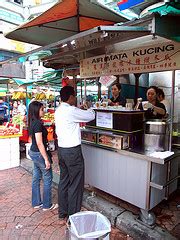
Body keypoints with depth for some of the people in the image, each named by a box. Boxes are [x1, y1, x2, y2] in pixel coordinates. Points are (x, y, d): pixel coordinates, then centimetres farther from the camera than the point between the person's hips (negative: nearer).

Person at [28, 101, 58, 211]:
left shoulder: (33, 122, 7)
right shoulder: (38, 123, -22)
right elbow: (40, 143, -24)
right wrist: (46, 159, -20)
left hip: (33, 152, 10)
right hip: (39, 154, -9)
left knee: (36, 178, 18)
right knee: (48, 178, 5)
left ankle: (36, 203, 32)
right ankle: (47, 205, 19)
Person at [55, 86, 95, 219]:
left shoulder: (58, 111, 7)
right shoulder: (71, 111, -19)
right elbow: (91, 116, -12)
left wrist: (80, 109, 20)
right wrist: (89, 108, 9)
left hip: (61, 149, 9)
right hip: (72, 151, -9)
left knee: (64, 182, 18)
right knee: (75, 185, 5)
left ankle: (63, 212, 32)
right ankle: (73, 216, 17)